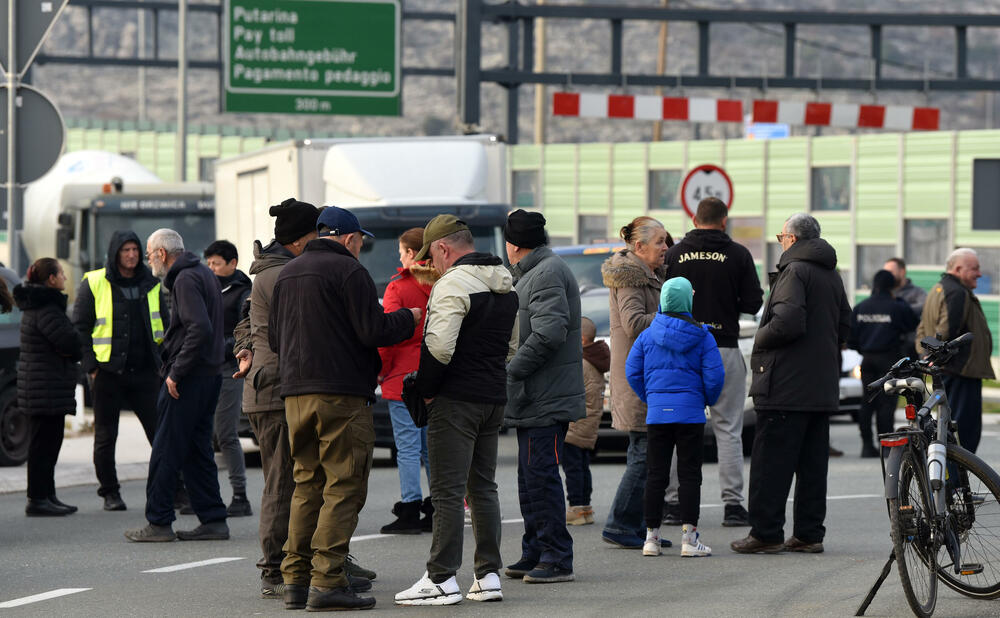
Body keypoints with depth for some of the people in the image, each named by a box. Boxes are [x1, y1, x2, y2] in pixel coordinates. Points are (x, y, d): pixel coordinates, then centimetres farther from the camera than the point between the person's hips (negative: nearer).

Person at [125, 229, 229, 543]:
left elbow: (200, 329, -24)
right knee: (197, 449, 12)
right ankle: (213, 520, 11)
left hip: (188, 376, -10)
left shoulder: (185, 279, -13)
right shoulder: (204, 274, 17)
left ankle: (158, 523, -2)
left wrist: (176, 372, -21)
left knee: (166, 450, -4)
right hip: (210, 374, 10)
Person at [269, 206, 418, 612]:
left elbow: (274, 338, 21)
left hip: (295, 392, 8)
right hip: (341, 395, -8)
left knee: (307, 484, 13)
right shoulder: (348, 270, -7)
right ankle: (327, 581, -11)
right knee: (344, 486, -5)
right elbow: (374, 331, -12)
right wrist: (409, 318, 5)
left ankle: (296, 577, 10)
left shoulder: (286, 274, 17)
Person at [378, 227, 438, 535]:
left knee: (408, 447, -3)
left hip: (403, 377, -5)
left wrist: (381, 369, -1)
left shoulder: (398, 287, -9)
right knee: (433, 447, 11)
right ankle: (437, 511, 13)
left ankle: (410, 512, -4)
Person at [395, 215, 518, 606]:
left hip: (456, 401, -8)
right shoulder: (505, 286, 15)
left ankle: (441, 580, -6)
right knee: (483, 487, 13)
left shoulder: (453, 284, -14)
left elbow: (439, 347, -22)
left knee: (448, 492, -6)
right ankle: (488, 577, 13)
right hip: (495, 398, 8)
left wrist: (426, 389, -10)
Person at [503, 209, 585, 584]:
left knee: (541, 474, -10)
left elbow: (549, 332, -24)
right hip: (533, 398, 11)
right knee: (530, 476, 15)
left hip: (546, 399, -11)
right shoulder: (530, 275, 20)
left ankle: (557, 560, -8)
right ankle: (535, 553, 22)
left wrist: (511, 371, -20)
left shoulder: (548, 275, -14)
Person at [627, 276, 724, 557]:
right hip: (690, 412, -2)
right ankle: (689, 537, -3)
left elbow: (632, 371, 5)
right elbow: (714, 374, -7)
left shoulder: (647, 335, 4)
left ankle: (651, 536, 7)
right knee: (689, 475, 1)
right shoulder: (701, 337, -4)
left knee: (655, 475, 7)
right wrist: (708, 399, 11)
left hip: (656, 414, 2)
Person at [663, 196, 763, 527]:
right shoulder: (738, 255, -3)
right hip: (724, 347, -1)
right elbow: (753, 303, -4)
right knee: (728, 429, 3)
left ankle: (673, 503, 6)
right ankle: (732, 504, -1)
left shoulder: (675, 254, 0)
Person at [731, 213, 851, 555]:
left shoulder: (794, 271, -11)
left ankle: (765, 533, -6)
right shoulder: (832, 276, 16)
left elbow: (789, 322, -23)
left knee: (771, 462, -5)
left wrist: (760, 341, -7)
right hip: (823, 387, 9)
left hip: (786, 386, -8)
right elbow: (844, 325, 22)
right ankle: (809, 534, 11)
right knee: (812, 463, 10)